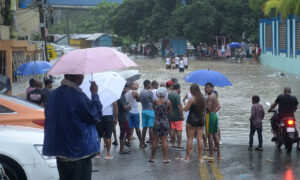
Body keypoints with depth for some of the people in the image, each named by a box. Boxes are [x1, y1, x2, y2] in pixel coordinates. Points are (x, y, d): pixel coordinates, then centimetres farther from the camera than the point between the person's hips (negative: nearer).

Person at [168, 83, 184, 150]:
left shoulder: (168, 94, 7)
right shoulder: (177, 95, -17)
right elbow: (179, 105, -21)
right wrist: (182, 115, -14)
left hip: (170, 115, 7)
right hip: (177, 115, -7)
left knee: (172, 129, 12)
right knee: (179, 130, -1)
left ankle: (173, 144, 16)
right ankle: (179, 145, 1)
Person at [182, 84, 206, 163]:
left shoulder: (192, 99, -14)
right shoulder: (203, 98, 5)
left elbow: (185, 109, -11)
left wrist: (187, 104, 6)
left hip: (192, 120, -6)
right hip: (201, 120, 6)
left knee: (190, 139, 0)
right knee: (199, 138, 8)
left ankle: (187, 157, 4)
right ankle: (200, 157, 10)